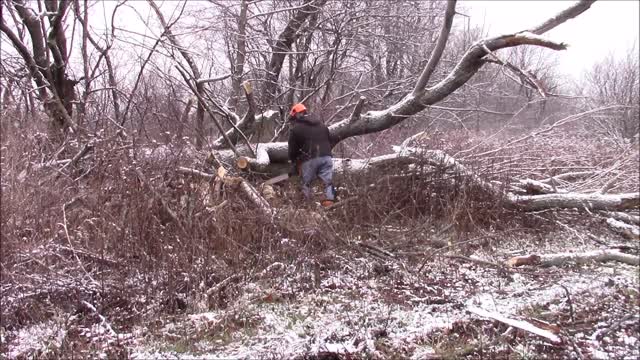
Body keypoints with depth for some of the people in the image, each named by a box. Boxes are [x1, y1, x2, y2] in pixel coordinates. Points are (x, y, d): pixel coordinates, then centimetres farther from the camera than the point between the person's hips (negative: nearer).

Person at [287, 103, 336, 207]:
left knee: (306, 184, 9)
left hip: (309, 160, -4)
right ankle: (330, 201, -9)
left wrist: (294, 164, 23)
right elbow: (329, 141, 24)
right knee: (328, 182, 3)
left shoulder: (295, 128, 5)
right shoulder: (321, 124, 21)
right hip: (326, 157, 4)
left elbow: (293, 148, 9)